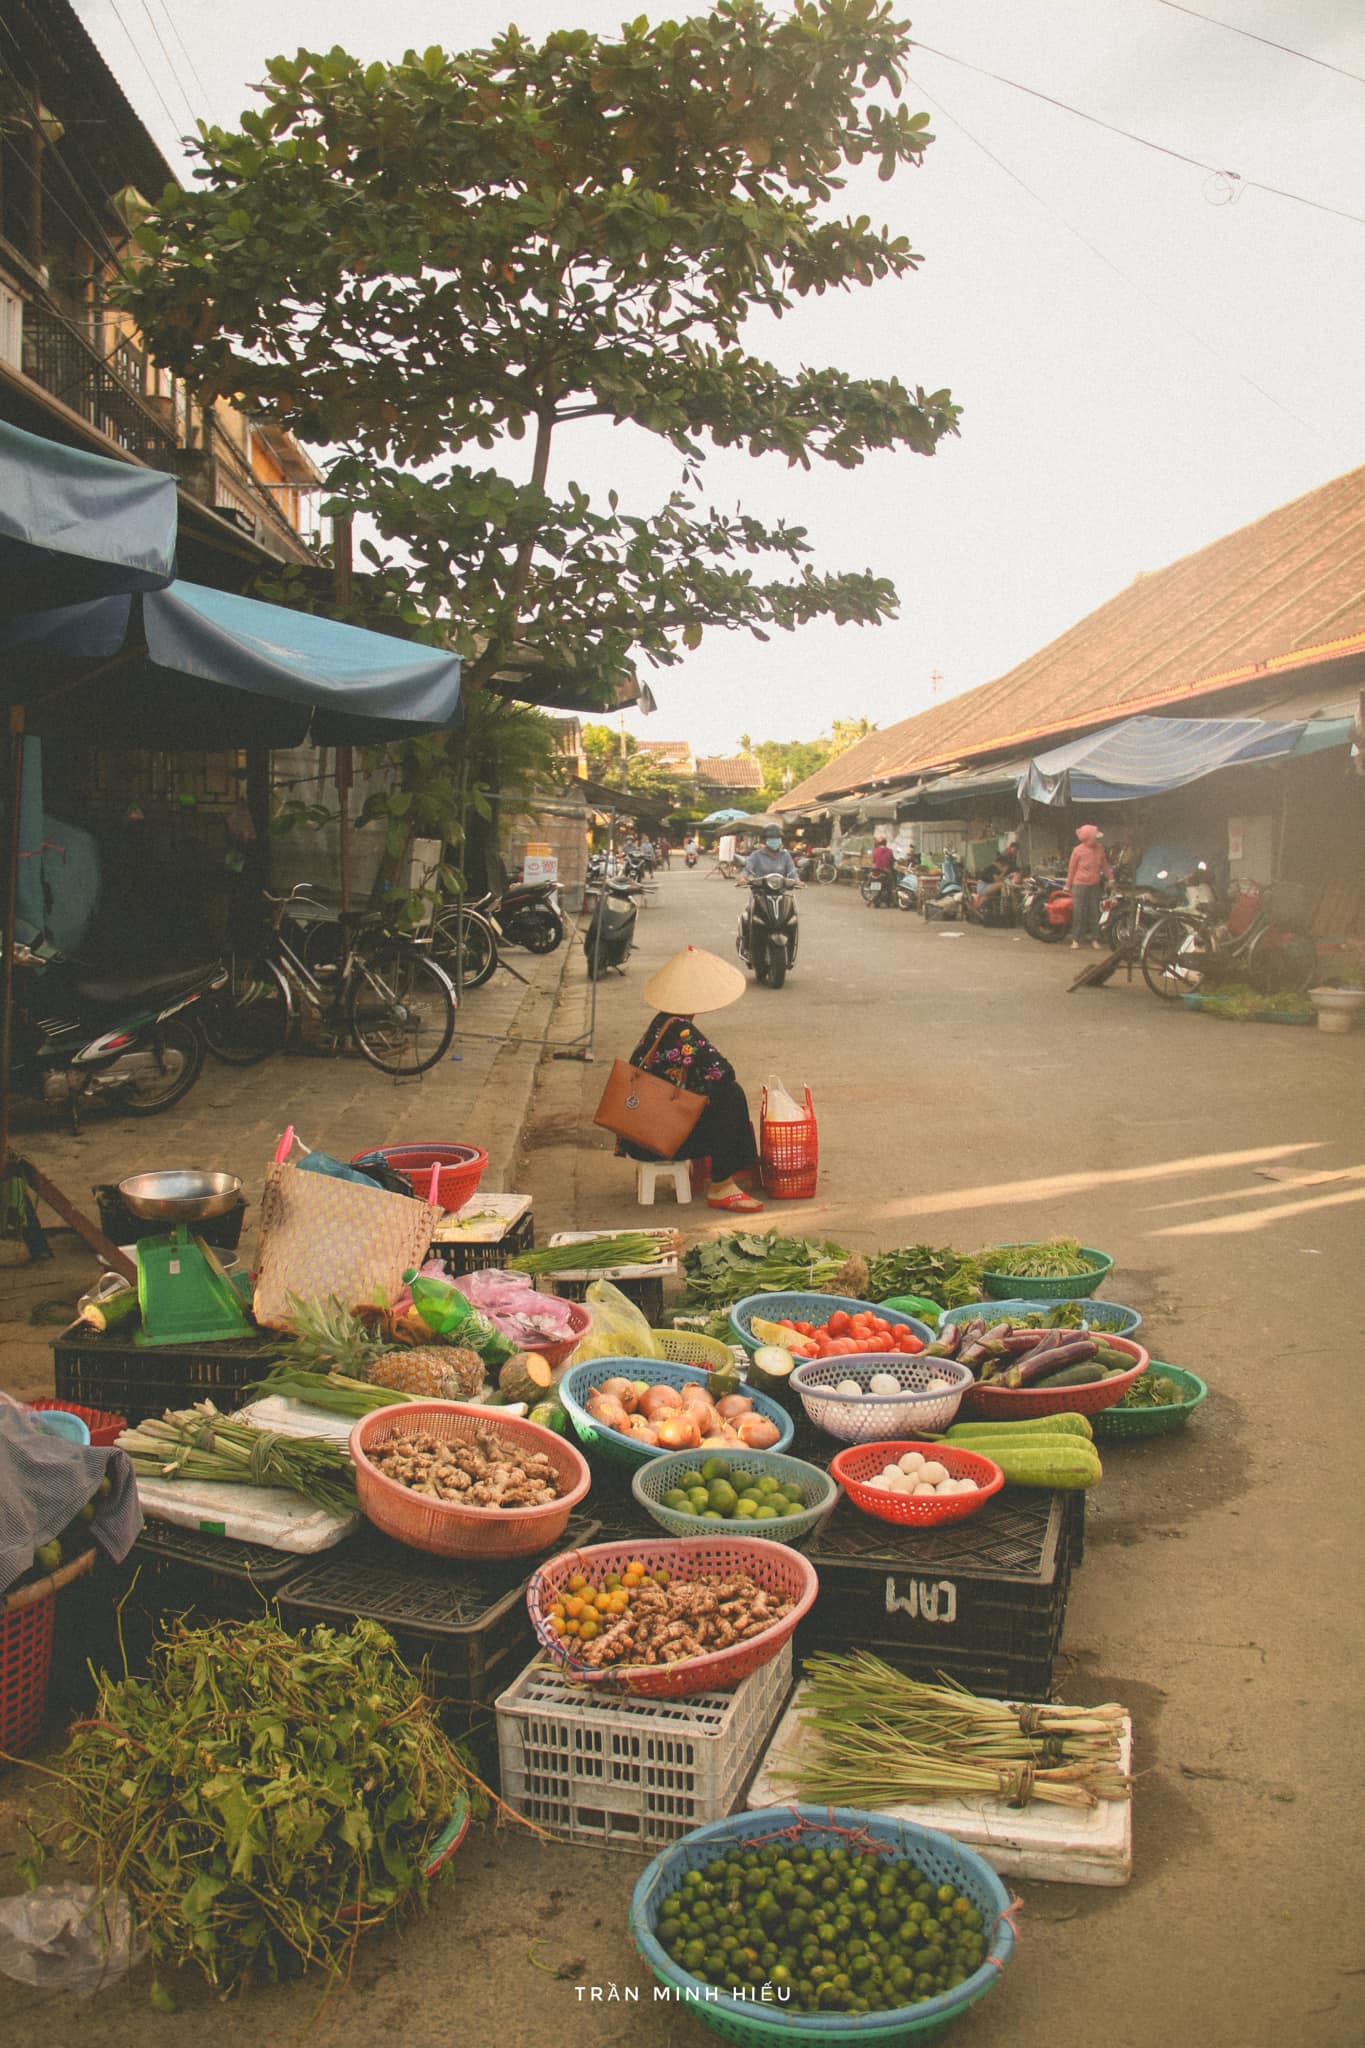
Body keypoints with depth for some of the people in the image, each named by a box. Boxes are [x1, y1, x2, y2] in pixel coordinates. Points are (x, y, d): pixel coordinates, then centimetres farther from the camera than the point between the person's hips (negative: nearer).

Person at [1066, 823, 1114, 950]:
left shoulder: (1100, 849, 3)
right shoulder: (1078, 850, -10)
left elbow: (1105, 865, 13)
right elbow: (1072, 868, -2)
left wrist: (1110, 878, 10)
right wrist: (1068, 886, 3)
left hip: (1094, 885, 4)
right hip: (1080, 885, -4)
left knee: (1094, 913, 7)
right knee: (1079, 913, -2)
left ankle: (1095, 939, 13)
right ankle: (1076, 940, 5)